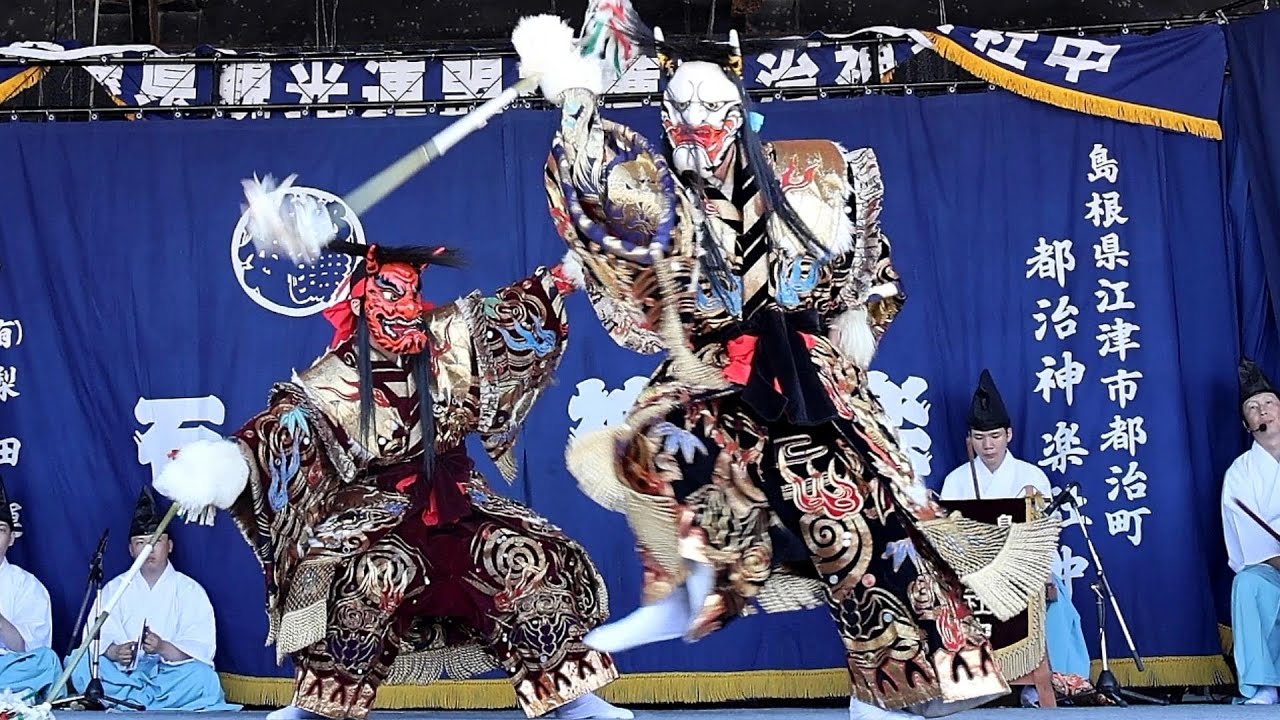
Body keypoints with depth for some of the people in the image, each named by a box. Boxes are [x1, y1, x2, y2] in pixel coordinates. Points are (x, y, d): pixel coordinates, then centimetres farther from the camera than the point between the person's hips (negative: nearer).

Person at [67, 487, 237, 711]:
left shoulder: (190, 590, 5)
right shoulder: (114, 588, 13)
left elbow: (203, 648, -5)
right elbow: (95, 636, 1)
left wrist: (163, 648, -24)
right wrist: (114, 651, -22)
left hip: (172, 673, -2)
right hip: (125, 672, 2)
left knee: (203, 677, -33)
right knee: (82, 666, -27)